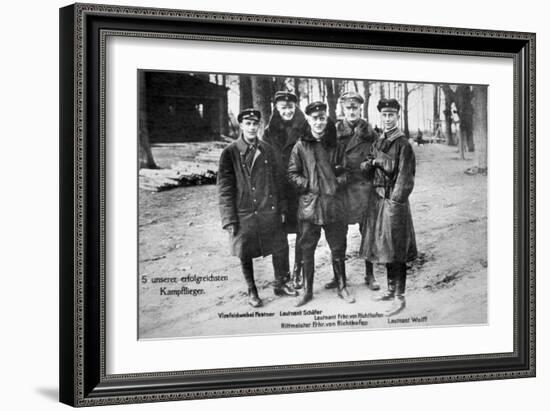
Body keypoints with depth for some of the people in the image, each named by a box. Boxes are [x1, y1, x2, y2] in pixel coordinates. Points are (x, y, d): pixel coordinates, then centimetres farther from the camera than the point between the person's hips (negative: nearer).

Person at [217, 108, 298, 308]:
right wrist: (229, 220, -11)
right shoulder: (230, 153, -7)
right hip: (244, 214, -3)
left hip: (270, 211, 3)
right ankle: (252, 291, 25)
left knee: (279, 249, 10)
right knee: (245, 254, 7)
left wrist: (281, 208, 9)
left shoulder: (267, 150, 5)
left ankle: (281, 284, 31)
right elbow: (224, 188, -7)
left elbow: (278, 180, 11)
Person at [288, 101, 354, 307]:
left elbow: (343, 172, 14)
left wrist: (338, 182, -4)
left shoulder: (336, 146, 7)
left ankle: (342, 288, 23)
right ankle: (307, 290, 16)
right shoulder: (301, 146, 0)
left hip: (334, 204, 2)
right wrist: (308, 185, -10)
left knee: (338, 249, 9)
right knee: (307, 250, 4)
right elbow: (292, 174, 1)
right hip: (309, 205, -1)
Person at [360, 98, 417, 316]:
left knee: (395, 251, -5)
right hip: (380, 199, 8)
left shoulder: (403, 144, -10)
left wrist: (394, 203, -19)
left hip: (395, 201, -8)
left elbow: (405, 177, -14)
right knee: (384, 249, 15)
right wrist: (371, 163, -9)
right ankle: (391, 290, 27)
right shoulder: (378, 142, 13)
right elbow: (365, 167, 13)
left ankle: (400, 298, 0)